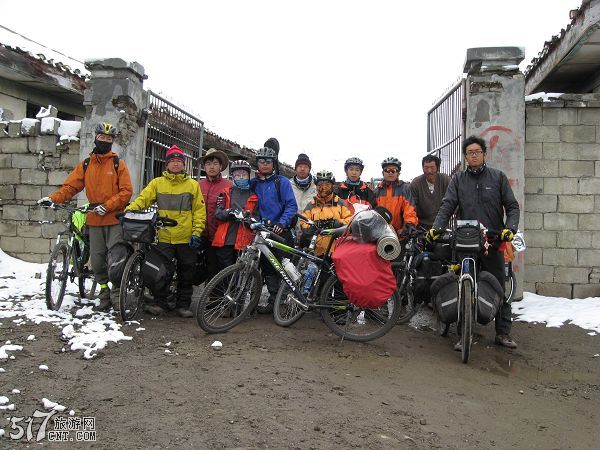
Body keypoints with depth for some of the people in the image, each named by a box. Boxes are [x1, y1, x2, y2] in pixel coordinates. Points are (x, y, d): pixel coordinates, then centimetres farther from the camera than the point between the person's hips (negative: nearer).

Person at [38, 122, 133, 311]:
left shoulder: (118, 164, 2)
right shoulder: (85, 165, 12)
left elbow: (126, 191, -5)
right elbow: (70, 186, 7)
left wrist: (107, 206, -16)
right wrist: (53, 198, -11)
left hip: (115, 219, -4)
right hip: (94, 220, 4)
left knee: (115, 260, -9)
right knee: (97, 260, 8)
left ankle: (117, 294, 6)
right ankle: (104, 294, 24)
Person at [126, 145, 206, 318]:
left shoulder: (193, 185, 7)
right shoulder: (157, 183, 8)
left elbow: (199, 211, 4)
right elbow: (143, 199, -3)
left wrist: (196, 232, -5)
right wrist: (129, 211, -20)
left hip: (186, 238, 0)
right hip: (165, 237, 0)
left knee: (186, 272, 7)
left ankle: (183, 305, 18)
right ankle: (159, 303, 13)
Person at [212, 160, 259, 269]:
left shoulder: (253, 196, 11)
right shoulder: (226, 193, 12)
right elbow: (217, 213, 3)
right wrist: (228, 213, -18)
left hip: (244, 242, 0)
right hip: (225, 240, 0)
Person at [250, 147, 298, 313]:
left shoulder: (282, 182, 1)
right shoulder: (253, 183, 14)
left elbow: (291, 205, -6)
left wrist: (282, 222, -19)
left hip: (280, 231, -4)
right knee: (267, 268, 6)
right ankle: (273, 300, 14)